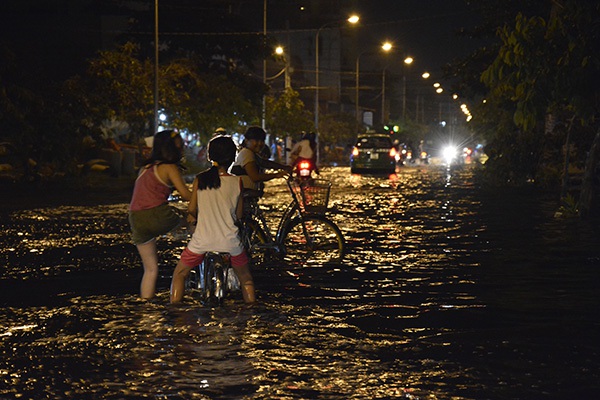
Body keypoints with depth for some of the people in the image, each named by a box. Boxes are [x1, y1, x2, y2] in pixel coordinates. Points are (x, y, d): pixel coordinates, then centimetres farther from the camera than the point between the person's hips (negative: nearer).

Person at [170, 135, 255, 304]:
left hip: (202, 239, 0)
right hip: (229, 241, 0)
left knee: (179, 274, 21)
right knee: (246, 279, 22)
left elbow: (192, 209, 3)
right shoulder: (237, 182, -3)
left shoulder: (200, 179, -3)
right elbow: (238, 215, 5)